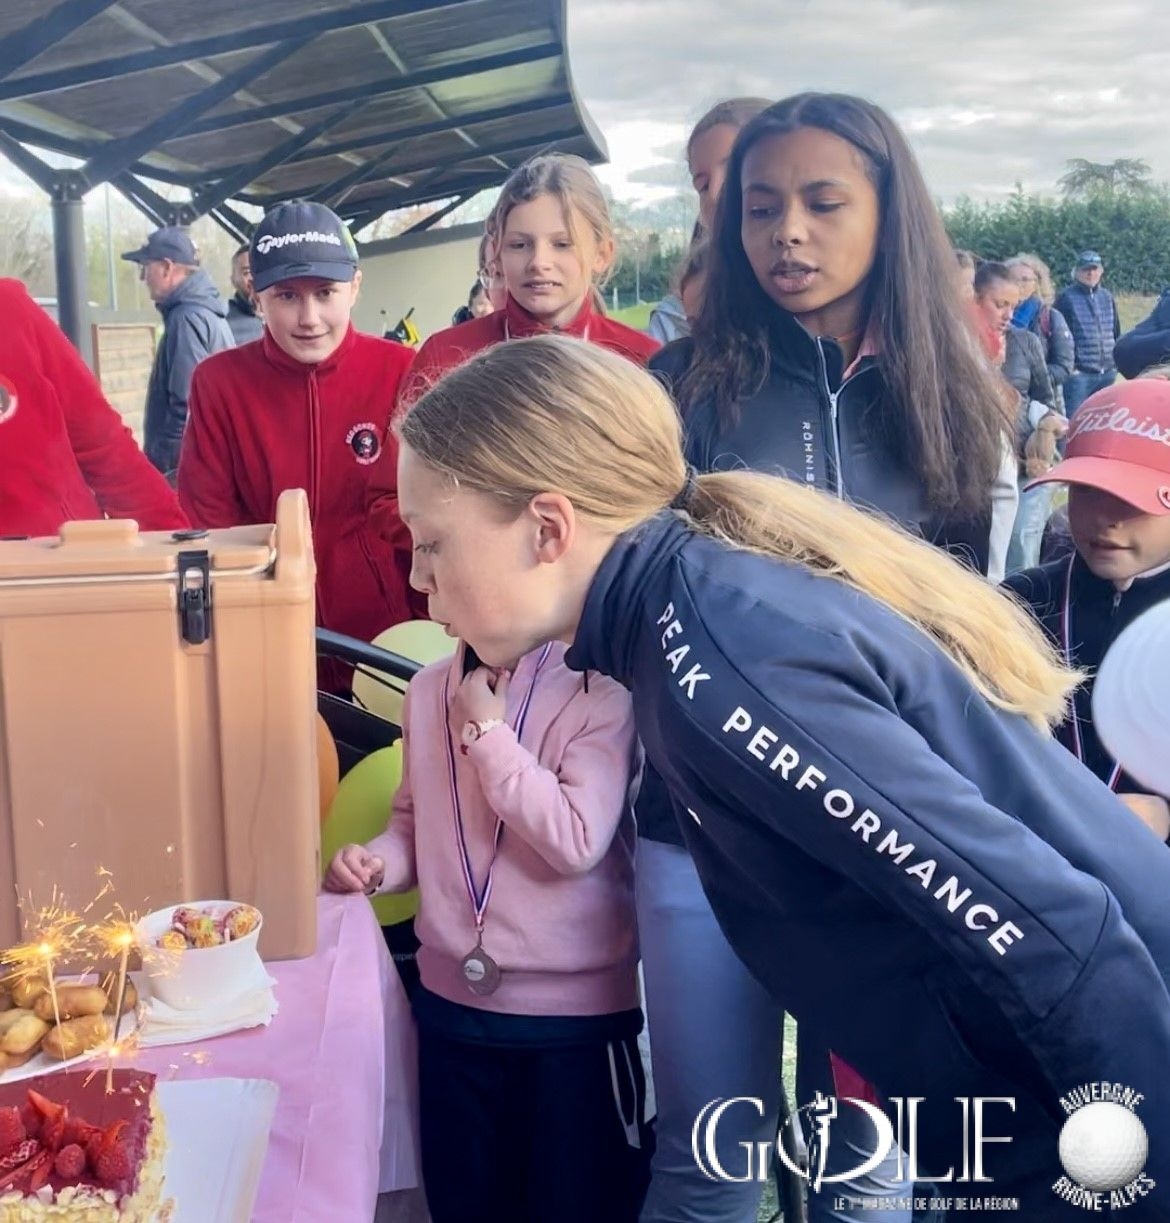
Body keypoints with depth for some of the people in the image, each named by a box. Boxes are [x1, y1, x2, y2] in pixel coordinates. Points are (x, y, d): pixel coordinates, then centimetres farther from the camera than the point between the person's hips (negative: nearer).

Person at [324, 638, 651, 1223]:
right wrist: (375, 861, -7)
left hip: (576, 1013, -4)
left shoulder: (597, 688, -12)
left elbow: (578, 843, -22)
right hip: (452, 1003, 5)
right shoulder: (426, 691, 4)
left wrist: (488, 732, -17)